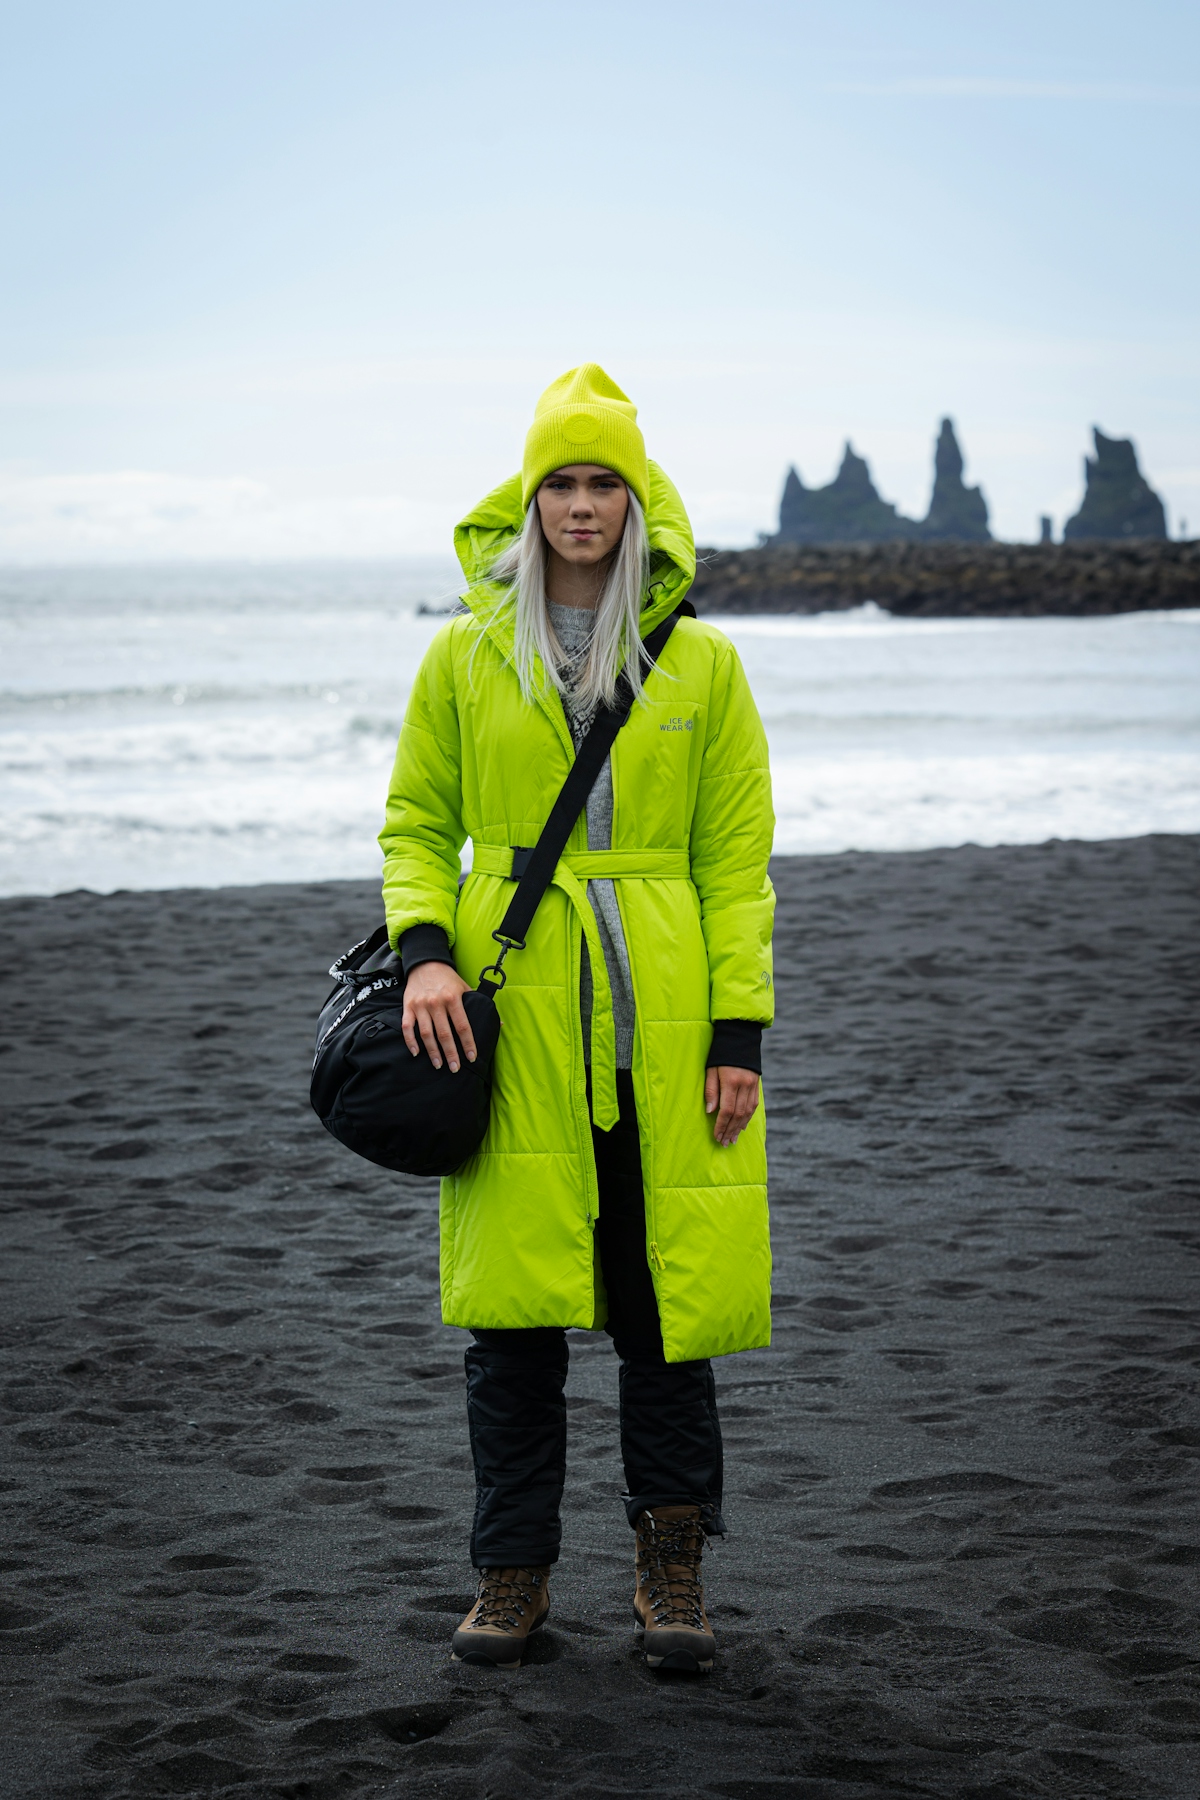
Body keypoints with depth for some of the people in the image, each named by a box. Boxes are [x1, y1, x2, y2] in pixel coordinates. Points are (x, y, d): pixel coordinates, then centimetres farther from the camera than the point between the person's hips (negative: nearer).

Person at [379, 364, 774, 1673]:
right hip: (510, 1012, 0)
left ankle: (670, 1564, 17)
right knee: (511, 1292, 2)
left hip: (658, 1015, 0)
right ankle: (513, 1568, 14)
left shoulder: (702, 665, 4)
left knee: (665, 1289, 2)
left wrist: (740, 1029, -3)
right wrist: (424, 946, -7)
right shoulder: (464, 658, 6)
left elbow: (737, 859, 4)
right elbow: (416, 819, 11)